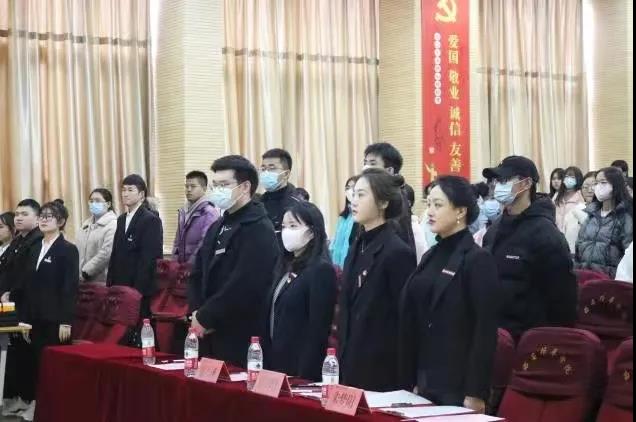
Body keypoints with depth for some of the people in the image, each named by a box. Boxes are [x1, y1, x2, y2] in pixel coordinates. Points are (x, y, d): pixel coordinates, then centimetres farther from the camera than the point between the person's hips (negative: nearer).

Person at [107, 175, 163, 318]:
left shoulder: (151, 220, -9)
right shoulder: (122, 219, 16)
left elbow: (149, 259, -14)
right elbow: (116, 254, 17)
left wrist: (137, 291, -18)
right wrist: (110, 284, 10)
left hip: (140, 289, -7)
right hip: (120, 287, 7)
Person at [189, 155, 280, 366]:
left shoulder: (259, 230, -13)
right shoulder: (217, 227, 16)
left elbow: (245, 286, -21)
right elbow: (198, 275, 16)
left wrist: (205, 317, -13)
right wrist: (197, 312, -3)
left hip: (242, 339, -8)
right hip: (211, 335, 8)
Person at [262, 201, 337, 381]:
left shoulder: (322, 270, -12)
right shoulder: (285, 267, 13)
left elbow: (318, 330, -17)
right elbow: (271, 318, 14)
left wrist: (305, 375, -19)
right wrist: (267, 363, 9)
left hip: (302, 368, -8)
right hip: (276, 362, 8)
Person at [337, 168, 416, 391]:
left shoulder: (398, 252, -14)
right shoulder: (358, 246, 11)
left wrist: (405, 378, -14)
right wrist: (343, 359, 14)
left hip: (383, 371, -8)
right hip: (352, 366, 8)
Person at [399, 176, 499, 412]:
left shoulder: (478, 260, -11)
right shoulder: (431, 257, 11)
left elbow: (485, 332, -14)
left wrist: (476, 393, -17)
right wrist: (412, 380, 12)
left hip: (459, 386, -7)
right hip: (427, 383, 7)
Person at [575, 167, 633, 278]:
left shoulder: (625, 215, -2)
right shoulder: (591, 213, 15)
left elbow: (630, 253, -7)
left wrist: (619, 276, -14)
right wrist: (575, 268, 11)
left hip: (609, 274, -4)